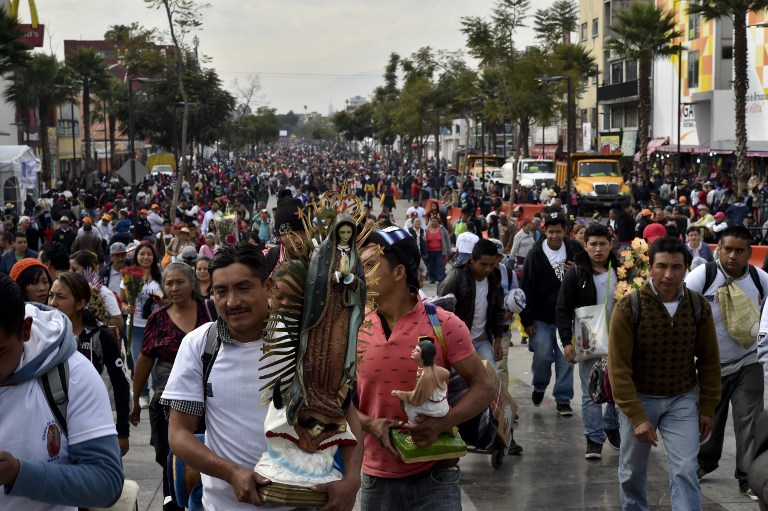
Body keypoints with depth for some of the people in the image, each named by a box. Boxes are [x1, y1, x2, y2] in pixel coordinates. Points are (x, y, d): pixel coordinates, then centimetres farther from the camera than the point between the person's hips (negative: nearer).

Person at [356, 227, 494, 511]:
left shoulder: (445, 325, -8)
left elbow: (483, 387, -5)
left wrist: (442, 423, -20)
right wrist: (370, 425, -13)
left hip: (434, 476, -2)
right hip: (377, 478, 3)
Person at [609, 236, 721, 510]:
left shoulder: (699, 307, -8)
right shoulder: (628, 308, -17)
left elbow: (709, 360, 4)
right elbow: (618, 367, -17)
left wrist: (707, 407, 4)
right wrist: (636, 416, -20)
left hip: (682, 400, 1)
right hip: (638, 398, -1)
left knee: (685, 471, -9)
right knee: (632, 472, 15)